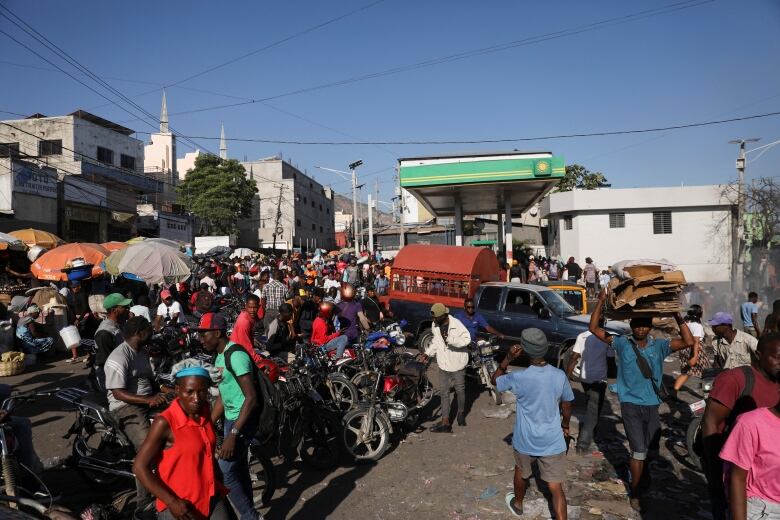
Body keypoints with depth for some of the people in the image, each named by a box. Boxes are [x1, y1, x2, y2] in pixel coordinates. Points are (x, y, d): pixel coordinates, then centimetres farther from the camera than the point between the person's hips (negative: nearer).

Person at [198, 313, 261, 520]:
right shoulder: (220, 357, 10)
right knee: (239, 467, 17)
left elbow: (251, 398, -26)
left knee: (225, 472, -7)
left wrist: (232, 434, -28)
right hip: (231, 418, 10)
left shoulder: (236, 355, -21)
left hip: (243, 420, -10)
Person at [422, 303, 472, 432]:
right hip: (443, 364, 5)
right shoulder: (435, 325, -2)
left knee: (460, 390, 14)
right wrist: (428, 353, 0)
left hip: (457, 363, -5)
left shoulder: (456, 324, -21)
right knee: (443, 392, 4)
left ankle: (461, 413, 39)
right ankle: (445, 423, 7)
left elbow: (467, 339, -23)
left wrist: (451, 339, -34)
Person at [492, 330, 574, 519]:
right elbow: (567, 405, 4)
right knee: (556, 487, 7)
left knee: (521, 472, 27)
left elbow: (495, 380, -2)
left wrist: (508, 358, -13)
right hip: (553, 442, 1)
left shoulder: (518, 378, -22)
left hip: (525, 441, 0)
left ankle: (517, 504, 50)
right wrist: (565, 426, 22)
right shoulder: (560, 376, -12)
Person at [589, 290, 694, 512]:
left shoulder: (659, 346, 1)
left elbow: (688, 341, -7)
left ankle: (644, 481, 41)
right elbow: (594, 328, -9)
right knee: (639, 450, -4)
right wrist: (601, 302, -15)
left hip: (652, 404, 3)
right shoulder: (622, 343, -5)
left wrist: (678, 317, -14)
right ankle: (635, 493, 12)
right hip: (631, 404, -3)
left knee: (649, 449, 17)